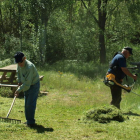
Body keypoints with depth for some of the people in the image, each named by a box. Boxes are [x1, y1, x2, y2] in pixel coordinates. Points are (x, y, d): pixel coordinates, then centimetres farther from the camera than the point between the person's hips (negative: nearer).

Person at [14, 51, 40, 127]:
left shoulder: (29, 67, -32)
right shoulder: (19, 65, -7)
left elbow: (27, 83, -31)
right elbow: (18, 72, 19)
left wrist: (19, 90, -25)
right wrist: (19, 81, 10)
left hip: (34, 85, -8)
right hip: (26, 85, 9)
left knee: (30, 104, -13)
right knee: (26, 104, 11)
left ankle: (31, 122, -6)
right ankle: (29, 120, 21)